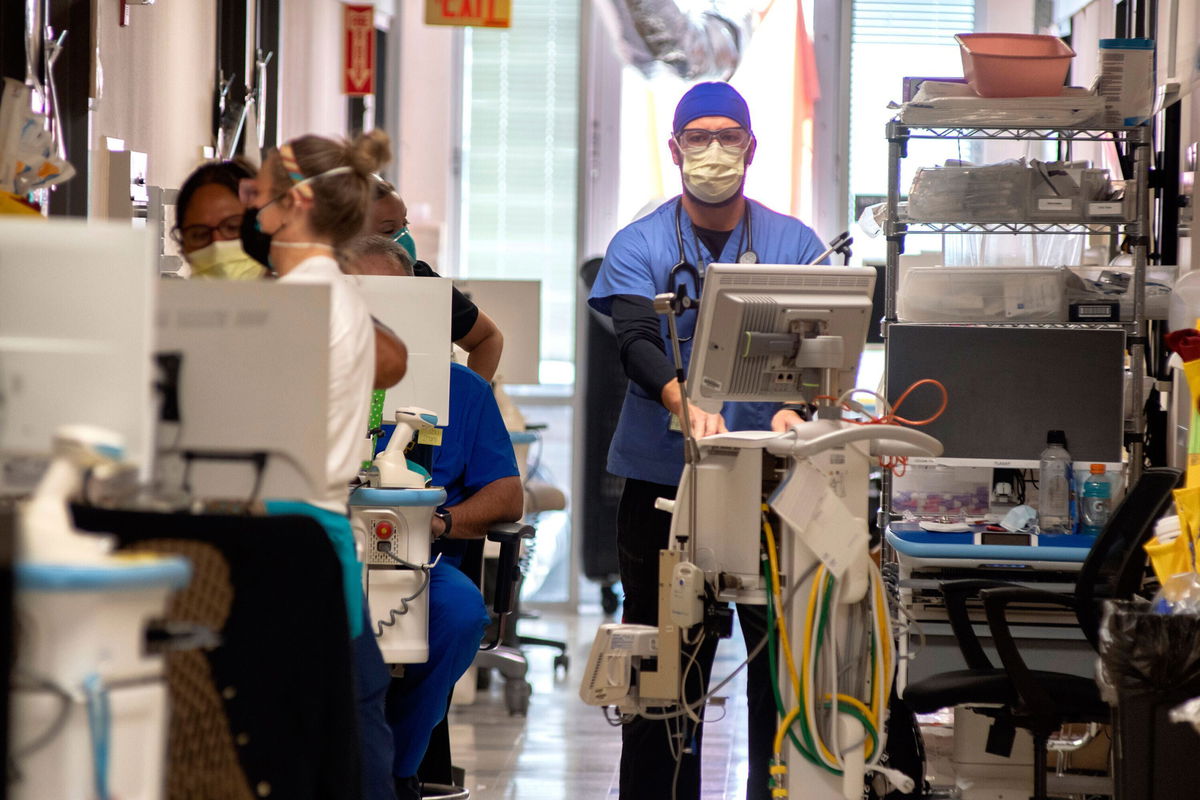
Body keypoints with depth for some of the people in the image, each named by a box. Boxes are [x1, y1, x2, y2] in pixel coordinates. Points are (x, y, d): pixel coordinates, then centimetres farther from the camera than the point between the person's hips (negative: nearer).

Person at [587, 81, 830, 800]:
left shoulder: (796, 246, 7)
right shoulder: (638, 248, 3)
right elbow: (637, 343, -13)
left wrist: (792, 408, -26)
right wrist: (685, 403, -34)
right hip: (662, 480, 0)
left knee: (781, 653, -1)